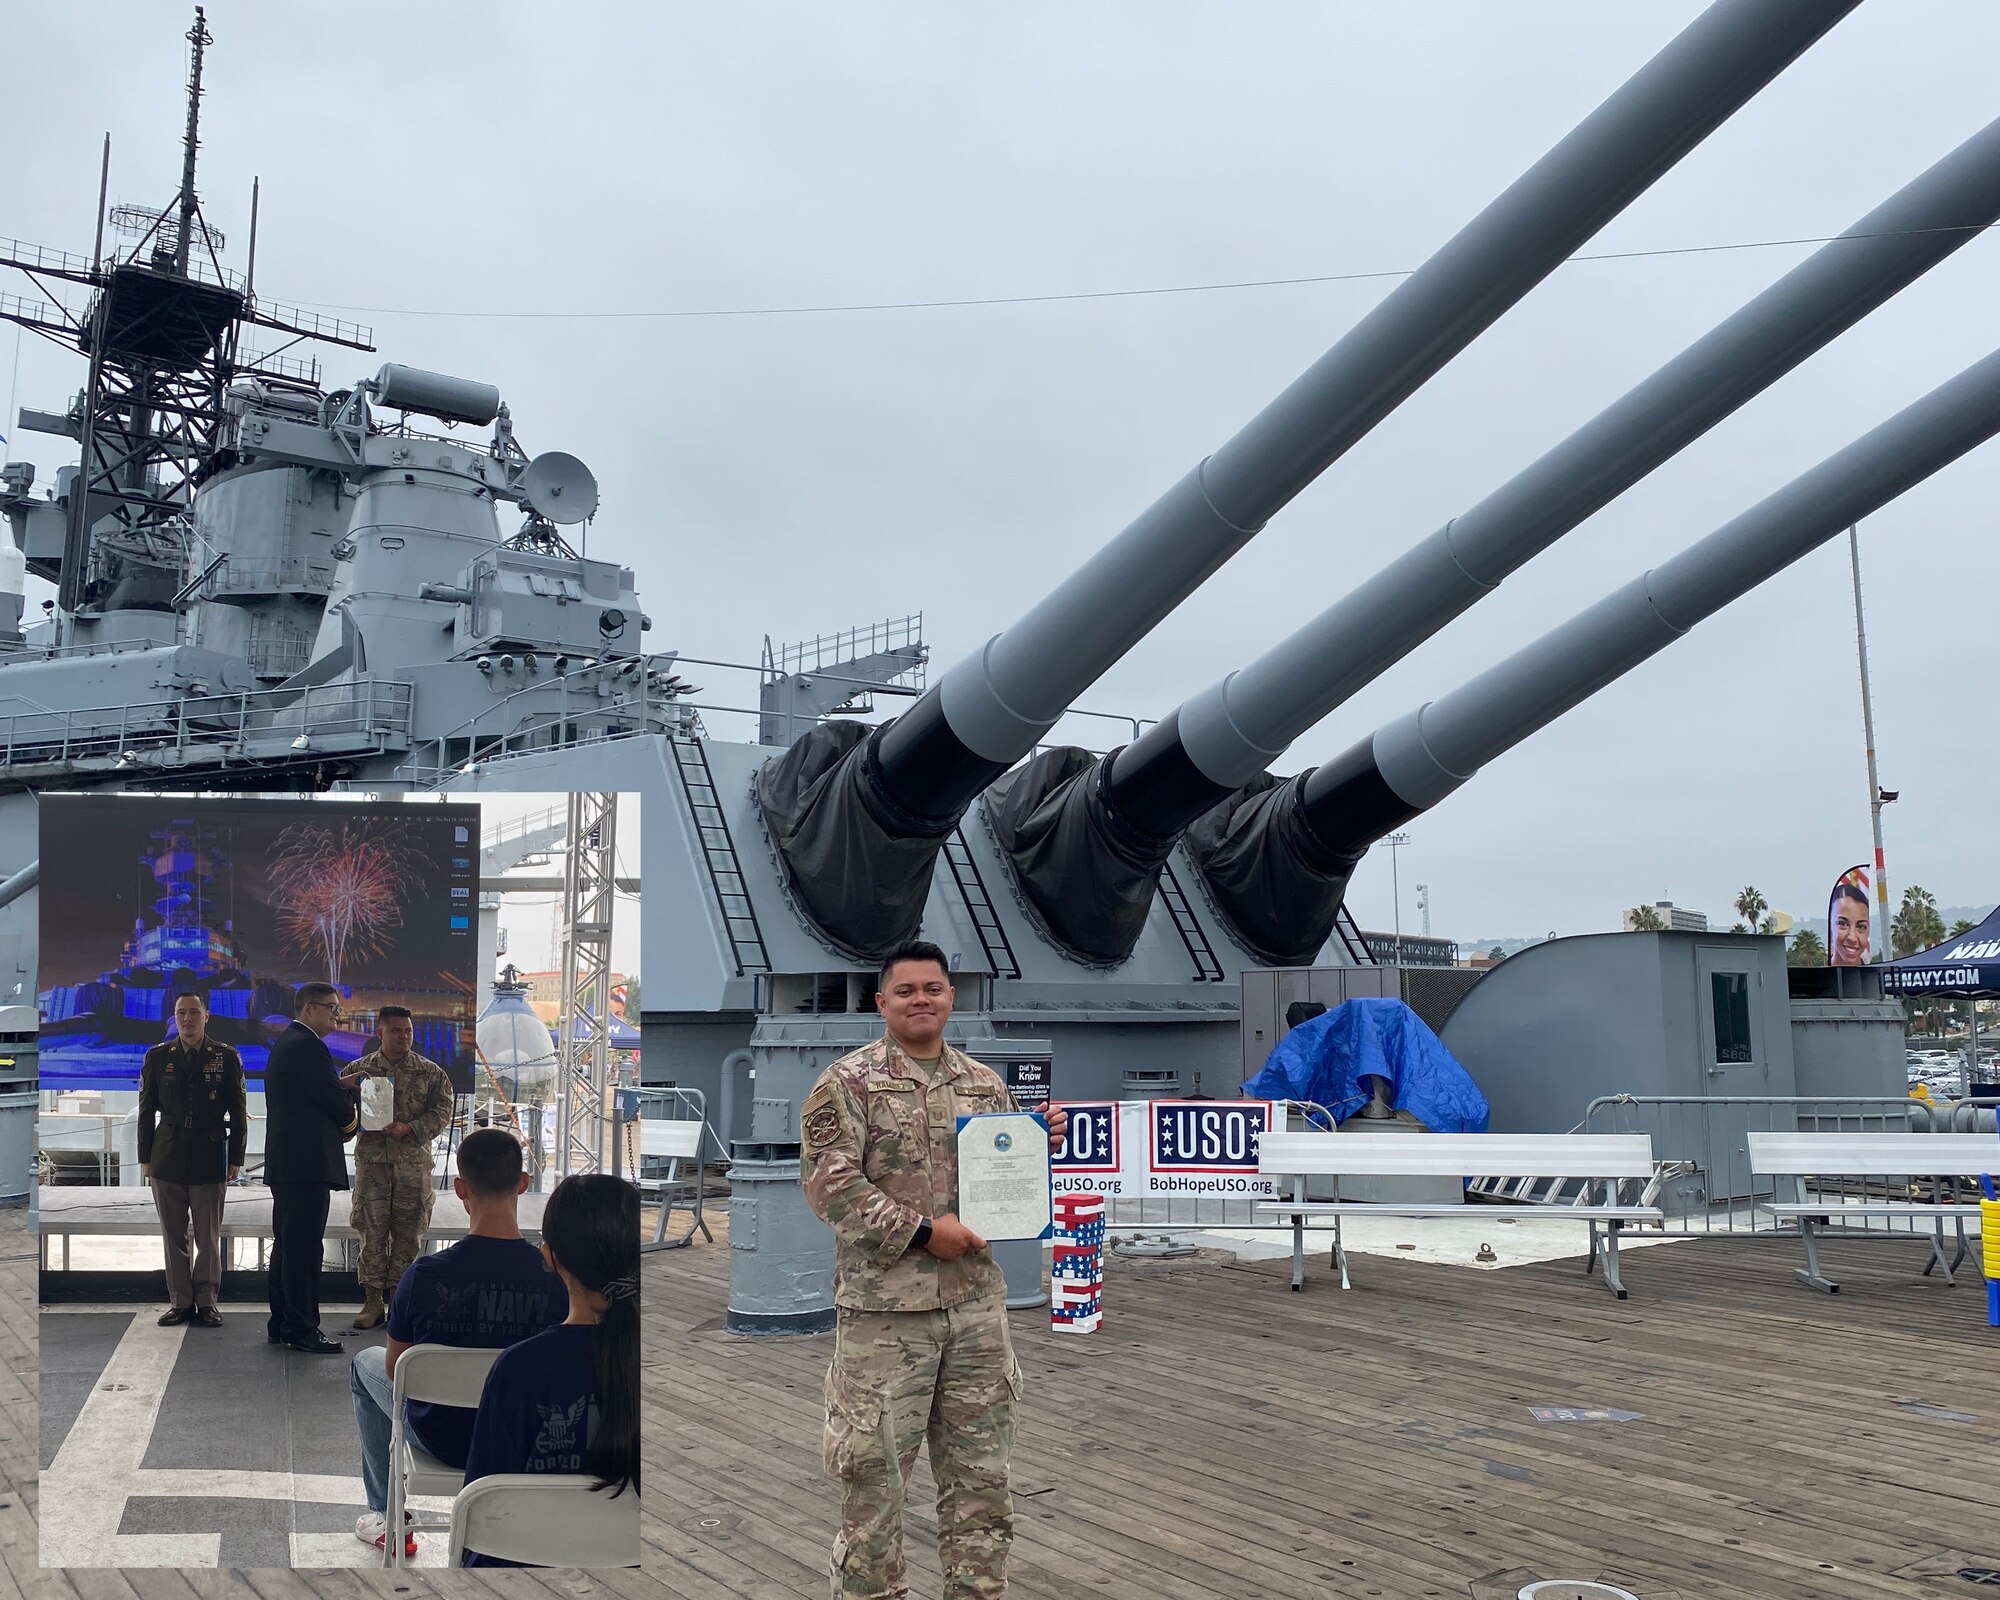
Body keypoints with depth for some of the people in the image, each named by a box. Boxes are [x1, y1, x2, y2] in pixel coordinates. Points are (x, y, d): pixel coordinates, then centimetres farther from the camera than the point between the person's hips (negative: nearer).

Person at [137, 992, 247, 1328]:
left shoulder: (226, 1057, 2)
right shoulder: (157, 1057, 7)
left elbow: (238, 1111, 3)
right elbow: (147, 1111, 9)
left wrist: (236, 1158, -1)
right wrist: (145, 1158, 5)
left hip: (209, 1158, -2)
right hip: (167, 1158, 2)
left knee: (209, 1236, 2)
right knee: (174, 1235, 5)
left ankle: (206, 1300, 11)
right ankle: (180, 1301, 14)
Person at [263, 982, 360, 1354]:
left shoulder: (285, 1044, 19)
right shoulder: (308, 1046, -15)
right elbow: (337, 1101, -14)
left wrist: (340, 1122, 6)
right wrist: (351, 1120, 6)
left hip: (284, 1163, 11)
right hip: (308, 1163, -11)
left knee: (287, 1244, 15)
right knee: (305, 1248, -7)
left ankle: (281, 1324, 22)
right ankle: (302, 1330, -5)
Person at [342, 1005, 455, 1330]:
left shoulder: (430, 1072, 5)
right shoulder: (359, 1069, 7)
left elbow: (442, 1111, -1)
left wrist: (408, 1128, -15)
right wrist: (346, 1090, -14)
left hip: (413, 1162, 0)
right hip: (371, 1161, 0)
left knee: (407, 1233, 3)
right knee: (371, 1230, 1)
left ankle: (399, 1299, 11)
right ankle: (373, 1300, 10)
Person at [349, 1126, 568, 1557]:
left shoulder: (425, 1274, -25)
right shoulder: (557, 1279, -22)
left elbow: (395, 1369, -8)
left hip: (442, 1437, -2)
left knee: (365, 1363, 28)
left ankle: (387, 1516, 34)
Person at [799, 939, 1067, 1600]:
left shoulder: (985, 1084, 12)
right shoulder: (846, 1082, -5)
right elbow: (829, 1183, -13)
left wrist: (1042, 1144, -2)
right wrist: (922, 1230, -16)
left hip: (977, 1301, 5)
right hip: (884, 1303, -5)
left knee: (980, 1466, 13)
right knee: (874, 1466, 2)